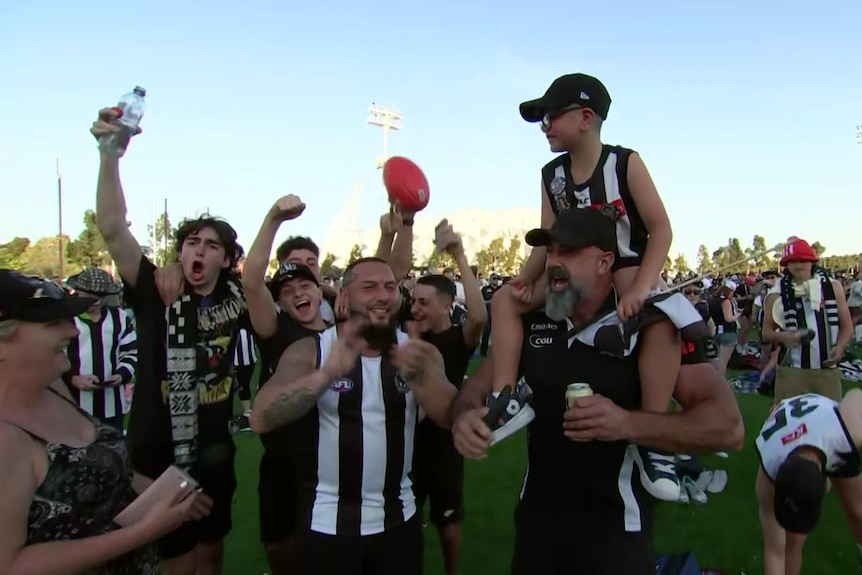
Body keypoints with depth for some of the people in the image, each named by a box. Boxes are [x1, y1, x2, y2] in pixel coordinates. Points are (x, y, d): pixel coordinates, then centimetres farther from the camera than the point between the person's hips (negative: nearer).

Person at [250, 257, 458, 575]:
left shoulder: (418, 351, -1)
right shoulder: (309, 351, -8)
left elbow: (449, 416, -13)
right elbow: (261, 419, -20)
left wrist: (418, 375, -32)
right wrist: (327, 373, -34)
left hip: (399, 519, 2)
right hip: (328, 523, -2)